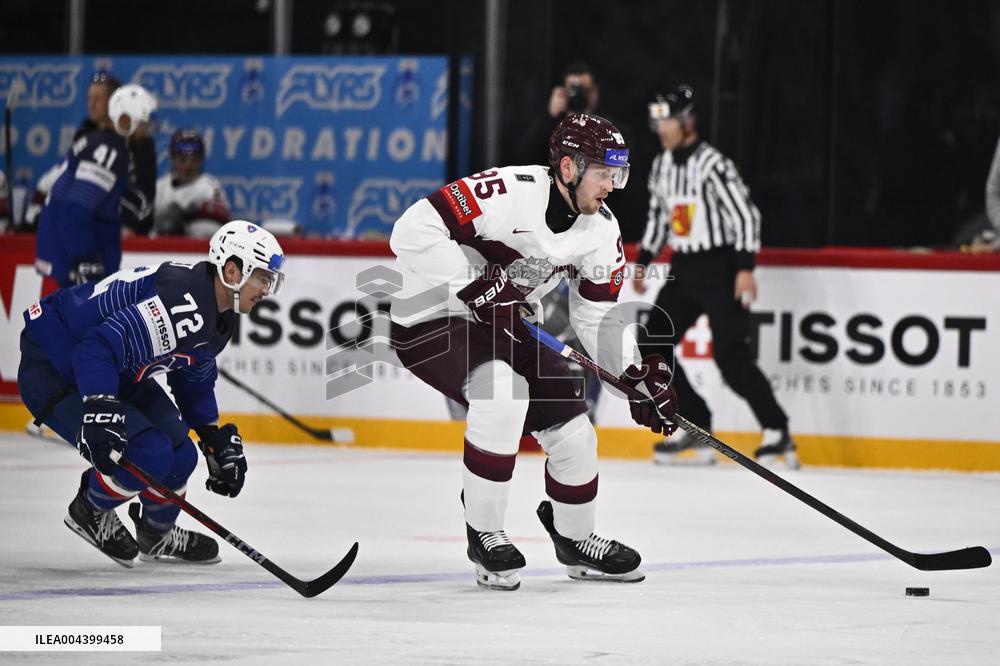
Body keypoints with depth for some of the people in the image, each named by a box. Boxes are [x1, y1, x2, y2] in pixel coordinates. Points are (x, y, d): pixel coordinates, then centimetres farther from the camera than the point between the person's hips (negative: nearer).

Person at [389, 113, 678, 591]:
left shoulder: (602, 230, -4)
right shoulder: (508, 192, -29)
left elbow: (598, 314, 5)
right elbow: (414, 230, -32)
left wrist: (638, 374, -9)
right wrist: (476, 285, -34)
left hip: (506, 324, 8)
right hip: (431, 316, -8)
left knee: (572, 433, 1)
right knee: (502, 391, -34)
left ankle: (575, 540, 30)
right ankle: (483, 534, -19)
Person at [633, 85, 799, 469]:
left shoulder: (713, 164, -16)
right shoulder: (661, 166, 10)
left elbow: (746, 214, -19)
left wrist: (745, 268, -24)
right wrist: (643, 262, 20)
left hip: (721, 269, -9)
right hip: (683, 271, 9)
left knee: (730, 357, -17)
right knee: (652, 348, 3)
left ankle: (778, 433, -10)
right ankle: (696, 427, 12)